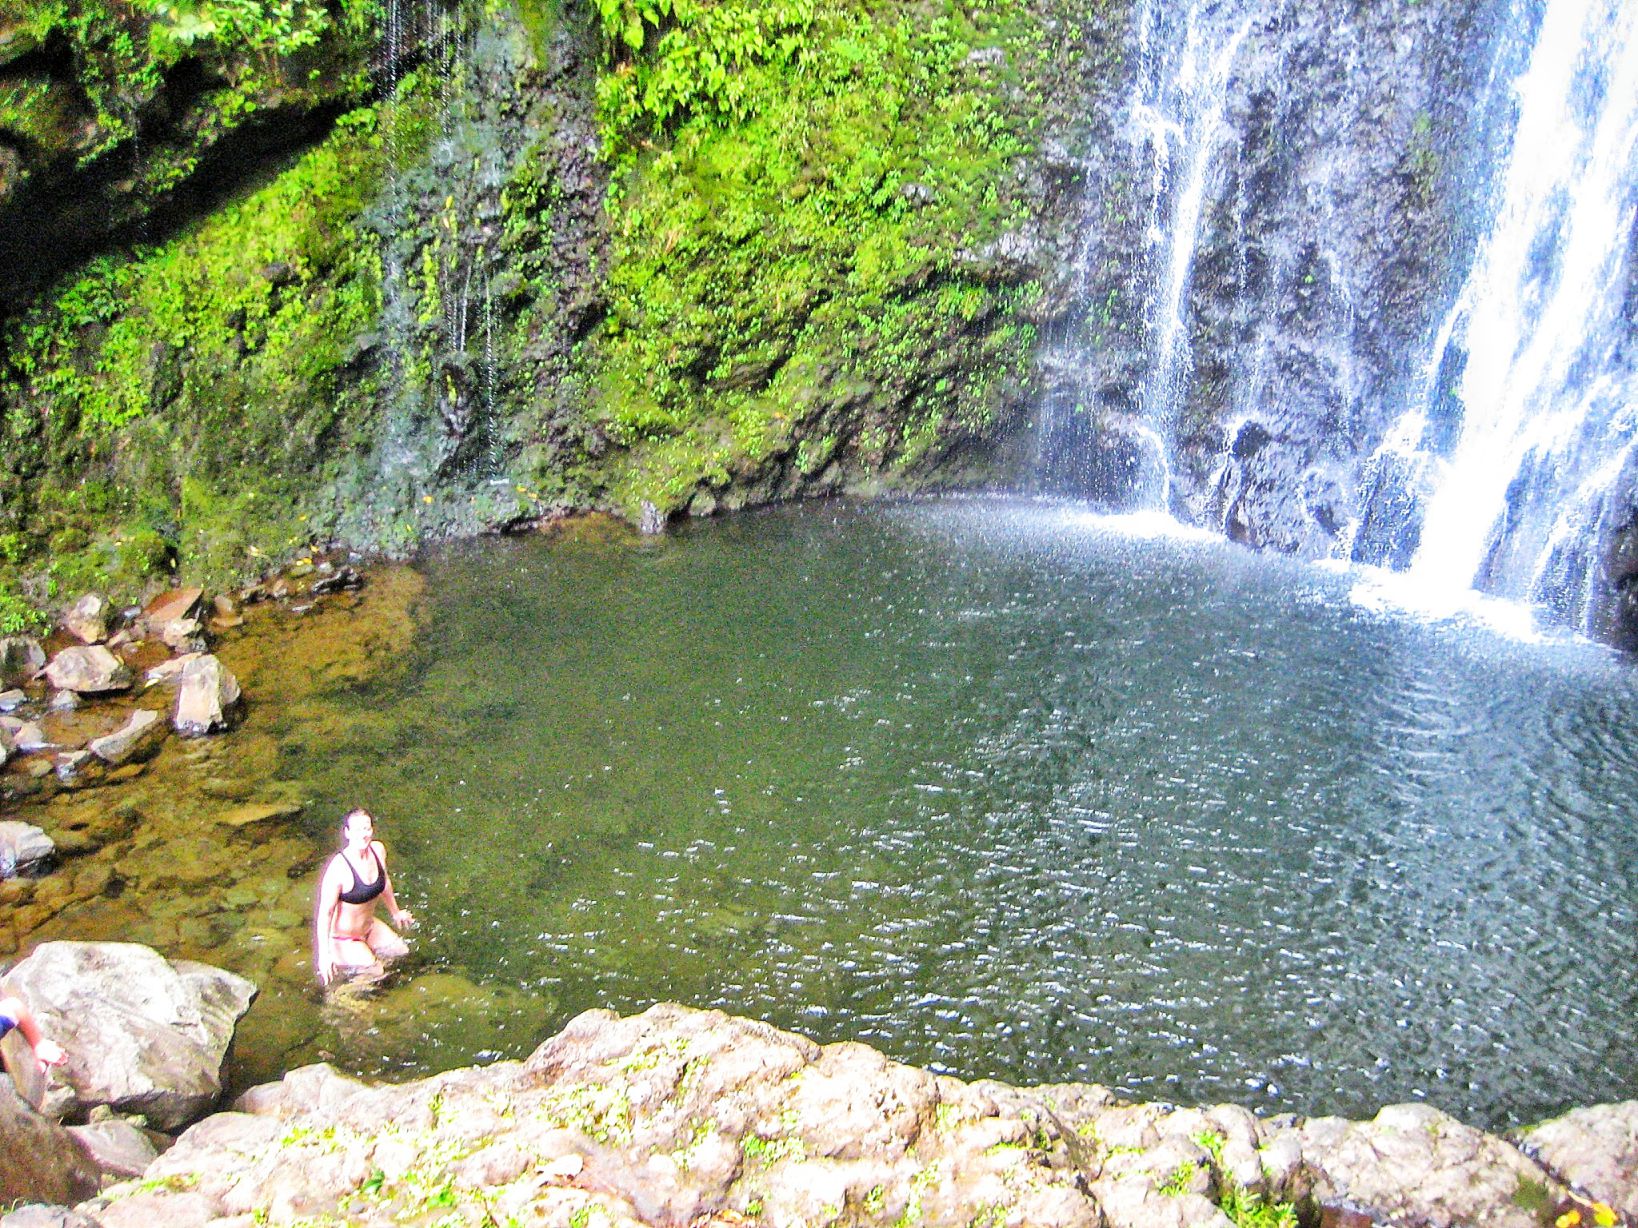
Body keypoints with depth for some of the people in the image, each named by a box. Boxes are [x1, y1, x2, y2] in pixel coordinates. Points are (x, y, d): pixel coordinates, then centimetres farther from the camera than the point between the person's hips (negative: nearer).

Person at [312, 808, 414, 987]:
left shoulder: (378, 850, -11)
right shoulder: (338, 868, -32)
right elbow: (325, 912, -27)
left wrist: (395, 912, 24)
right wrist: (324, 954, -28)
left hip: (369, 927, 8)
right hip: (343, 938, -8)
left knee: (402, 953, 15)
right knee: (376, 972, -7)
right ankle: (338, 963, 10)